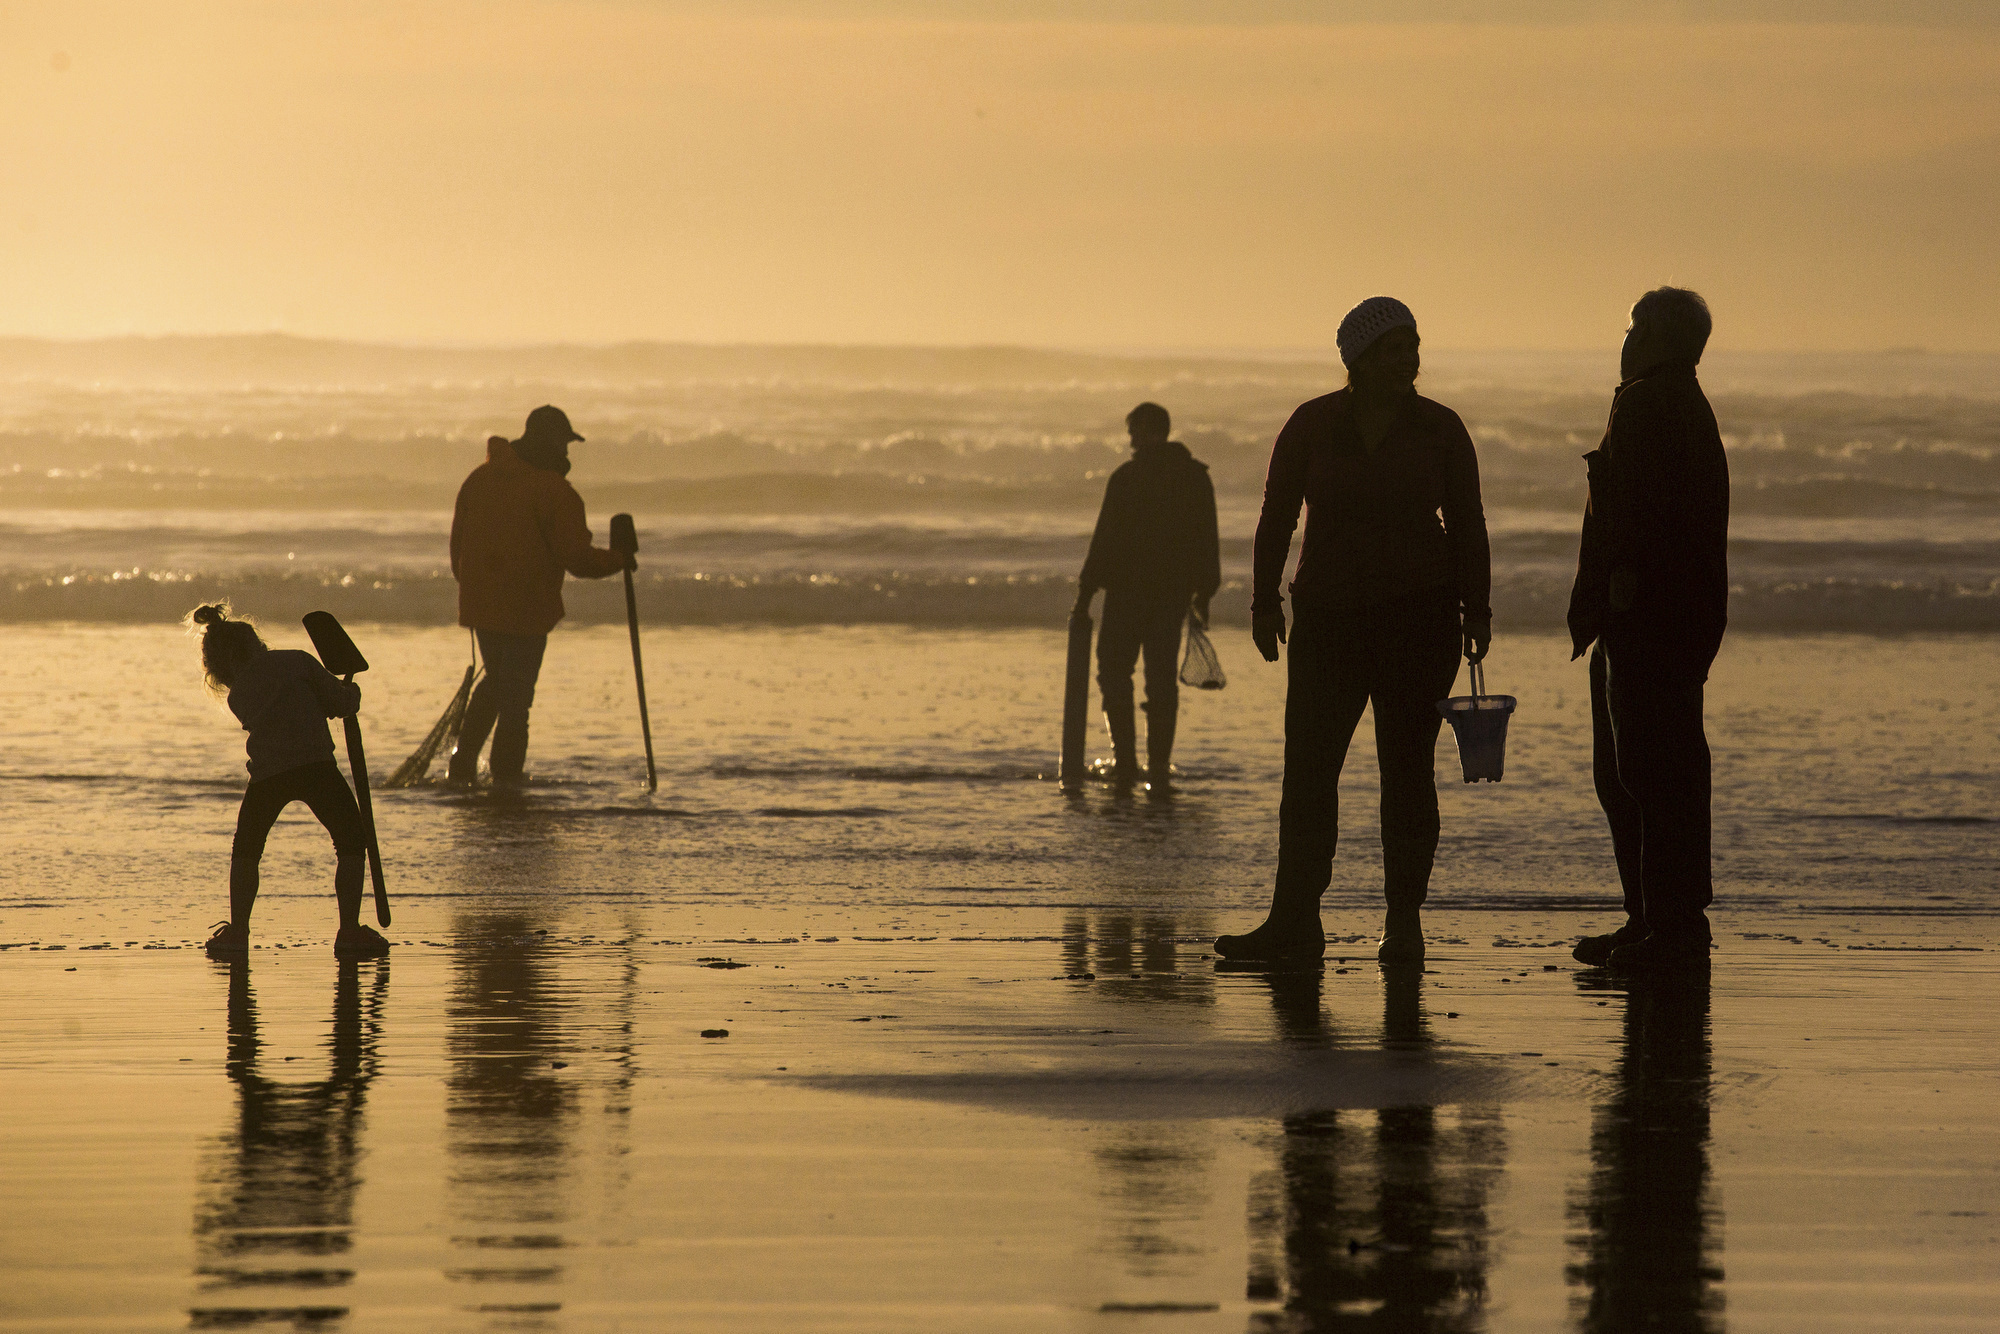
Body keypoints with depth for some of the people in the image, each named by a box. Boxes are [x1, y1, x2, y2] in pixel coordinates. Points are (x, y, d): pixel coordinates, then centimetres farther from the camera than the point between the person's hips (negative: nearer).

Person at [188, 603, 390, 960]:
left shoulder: (238, 696, 20)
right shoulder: (296, 661, 11)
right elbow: (341, 702, 7)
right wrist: (351, 692, 30)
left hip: (267, 773, 3)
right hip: (315, 763, -2)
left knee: (246, 851, 23)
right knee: (351, 843, 11)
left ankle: (237, 932, 17)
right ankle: (350, 932, 3)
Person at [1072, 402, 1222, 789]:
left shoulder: (1127, 478, -9)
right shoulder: (1196, 477, 6)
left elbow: (1106, 539, -10)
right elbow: (1208, 539, 9)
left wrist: (1087, 590, -5)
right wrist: (1204, 593, 17)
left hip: (1129, 589, -4)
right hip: (1175, 592, 4)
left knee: (1115, 672, 6)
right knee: (1162, 679, 9)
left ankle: (1125, 761, -5)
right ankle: (1159, 767, 4)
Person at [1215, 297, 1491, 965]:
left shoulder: (1439, 429, 1)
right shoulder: (1312, 425, 0)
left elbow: (1467, 526, 5)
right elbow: (1277, 516, 3)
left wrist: (1476, 611, -1)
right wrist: (1266, 603, -2)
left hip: (1420, 615, -1)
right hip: (1330, 620, 1)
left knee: (1407, 767, 0)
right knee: (1308, 765, -4)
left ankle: (1404, 923, 5)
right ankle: (1294, 923, -2)